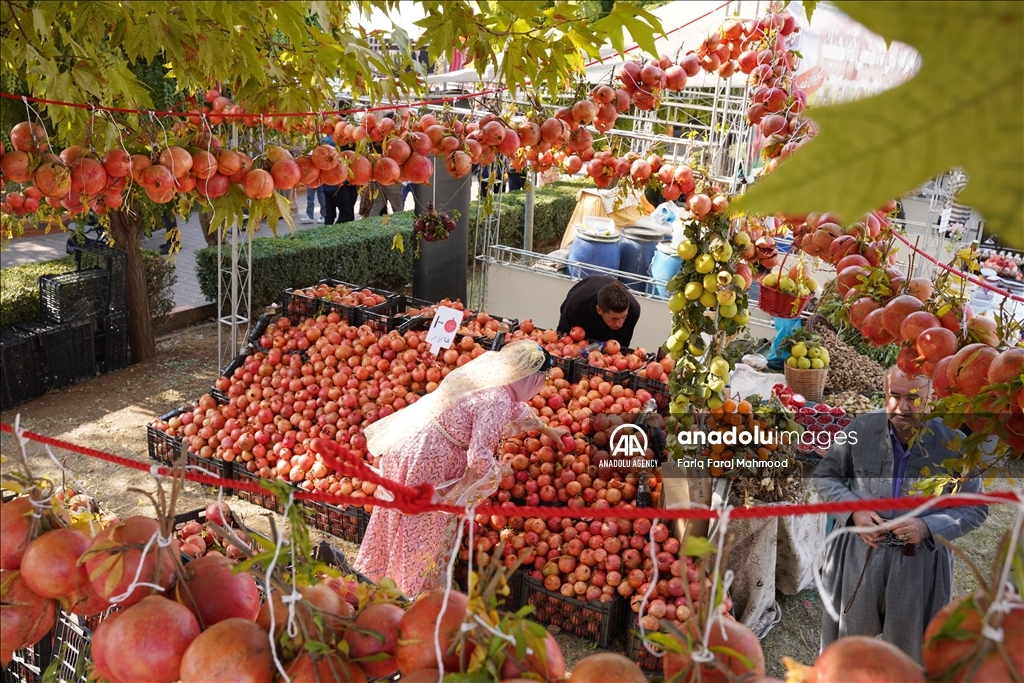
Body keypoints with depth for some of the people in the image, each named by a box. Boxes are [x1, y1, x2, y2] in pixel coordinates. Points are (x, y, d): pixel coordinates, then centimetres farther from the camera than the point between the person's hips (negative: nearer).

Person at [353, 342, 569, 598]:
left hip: (408, 440, 9)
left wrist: (546, 429, 38)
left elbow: (516, 407, 25)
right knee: (423, 531, 14)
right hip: (425, 461, -9)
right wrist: (500, 472, -3)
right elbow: (479, 459, -25)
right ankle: (414, 591, 35)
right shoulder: (497, 401, -23)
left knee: (400, 524, 28)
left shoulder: (490, 370, 4)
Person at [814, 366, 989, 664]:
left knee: (909, 641, 19)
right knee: (849, 632, 20)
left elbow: (975, 509, -4)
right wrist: (853, 511, -16)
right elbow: (825, 476, 1)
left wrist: (928, 527, -20)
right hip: (860, 552, 1)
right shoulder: (861, 429, -12)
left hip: (920, 559, -1)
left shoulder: (952, 443, -14)